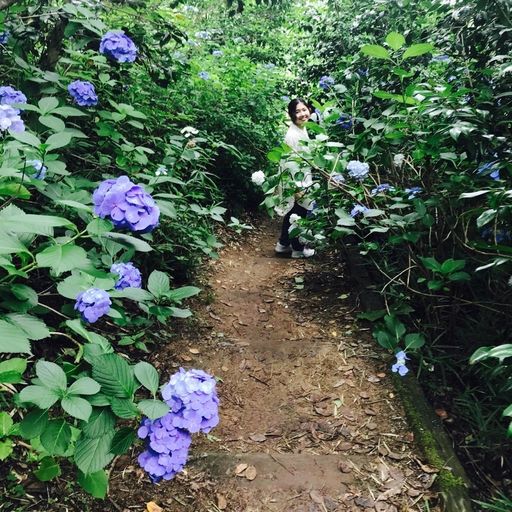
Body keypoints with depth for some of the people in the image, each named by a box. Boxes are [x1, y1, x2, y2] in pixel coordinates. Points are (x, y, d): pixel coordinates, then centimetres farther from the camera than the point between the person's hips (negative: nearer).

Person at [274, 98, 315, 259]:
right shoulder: (293, 135, -23)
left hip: (302, 181, 9)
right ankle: (298, 249, 24)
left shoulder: (303, 129, 6)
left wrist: (307, 182, 20)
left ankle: (283, 244, 34)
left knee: (292, 214, 20)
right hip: (296, 184, -9)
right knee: (298, 216, 7)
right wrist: (298, 188, -24)